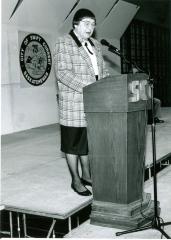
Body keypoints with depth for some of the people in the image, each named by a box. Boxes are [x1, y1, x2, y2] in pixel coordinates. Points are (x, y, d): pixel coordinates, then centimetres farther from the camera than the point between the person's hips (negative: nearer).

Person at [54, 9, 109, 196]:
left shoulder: (95, 45, 16)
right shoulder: (63, 43, -7)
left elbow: (103, 71, 18)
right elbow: (63, 72, -18)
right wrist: (88, 87, -24)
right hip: (73, 104, -7)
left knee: (88, 140, 14)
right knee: (73, 142, 4)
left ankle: (86, 174, 28)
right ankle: (75, 180, 16)